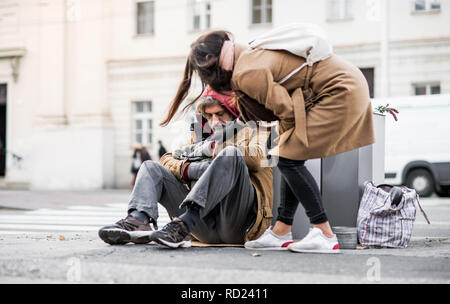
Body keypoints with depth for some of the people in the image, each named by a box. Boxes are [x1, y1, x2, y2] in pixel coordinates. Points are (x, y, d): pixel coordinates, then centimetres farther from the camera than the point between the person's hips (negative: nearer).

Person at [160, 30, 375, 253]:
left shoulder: (247, 73, -17)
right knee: (290, 159, 9)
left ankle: (325, 236, -9)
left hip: (340, 91, -10)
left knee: (289, 161, -10)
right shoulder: (252, 53, 11)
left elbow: (287, 111, -17)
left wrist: (283, 144, 0)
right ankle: (281, 232, 13)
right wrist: (285, 143, 16)